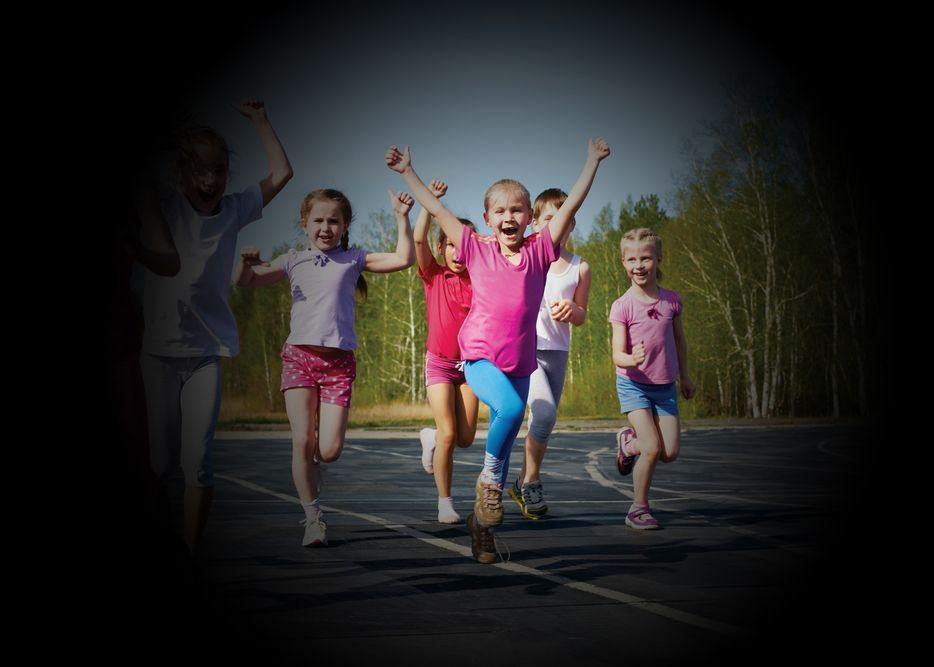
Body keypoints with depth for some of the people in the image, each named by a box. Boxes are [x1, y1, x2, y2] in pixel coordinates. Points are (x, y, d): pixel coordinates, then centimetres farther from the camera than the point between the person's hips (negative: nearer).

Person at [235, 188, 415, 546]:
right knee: (302, 442, -8)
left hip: (339, 361, 0)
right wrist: (247, 263, -11)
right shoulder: (294, 260, 11)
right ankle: (313, 518, 6)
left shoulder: (354, 259, 10)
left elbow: (403, 259, 2)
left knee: (330, 450, -7)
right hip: (299, 355, 0)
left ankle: (309, 462, 30)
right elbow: (246, 281, 10)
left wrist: (402, 218, -5)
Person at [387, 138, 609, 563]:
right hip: (480, 357, -3)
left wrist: (592, 162, 3)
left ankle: (482, 521, 23)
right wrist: (407, 172, 8)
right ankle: (489, 478, -10)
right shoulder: (477, 251, 3)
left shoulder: (539, 249, 5)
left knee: (504, 446, 8)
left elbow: (571, 205, 5)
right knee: (510, 408, -32)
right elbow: (436, 210, 7)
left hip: (520, 364, 3)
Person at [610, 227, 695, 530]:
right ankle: (639, 508, 3)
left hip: (665, 386, 4)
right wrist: (632, 360, -40)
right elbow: (618, 355, -18)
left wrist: (685, 376, 21)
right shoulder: (622, 306, -13)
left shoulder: (671, 300, -2)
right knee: (652, 448, -16)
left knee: (670, 452, -3)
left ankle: (629, 443, 29)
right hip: (633, 384, -4)